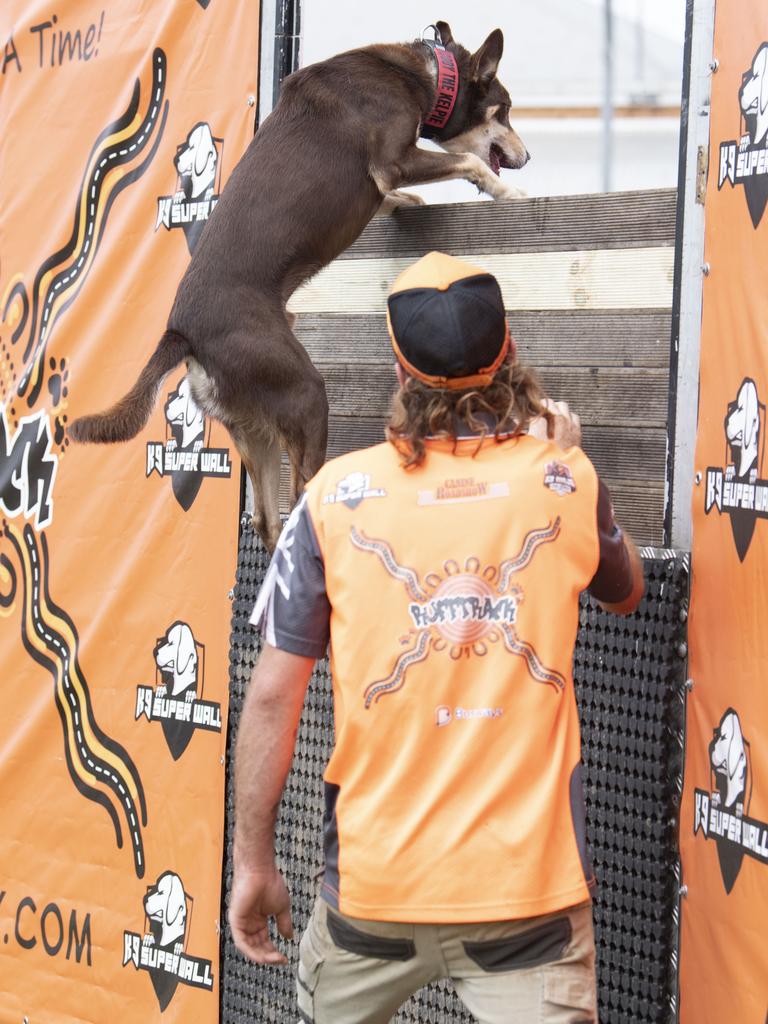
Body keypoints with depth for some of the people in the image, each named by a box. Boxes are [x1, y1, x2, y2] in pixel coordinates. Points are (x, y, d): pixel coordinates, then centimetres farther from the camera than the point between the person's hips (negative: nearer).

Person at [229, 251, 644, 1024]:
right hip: (532, 889, 0)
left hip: (374, 886, 0)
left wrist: (252, 860, 5)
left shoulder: (337, 496, -5)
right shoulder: (564, 481, -1)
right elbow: (624, 591, 22)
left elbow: (273, 695, -5)